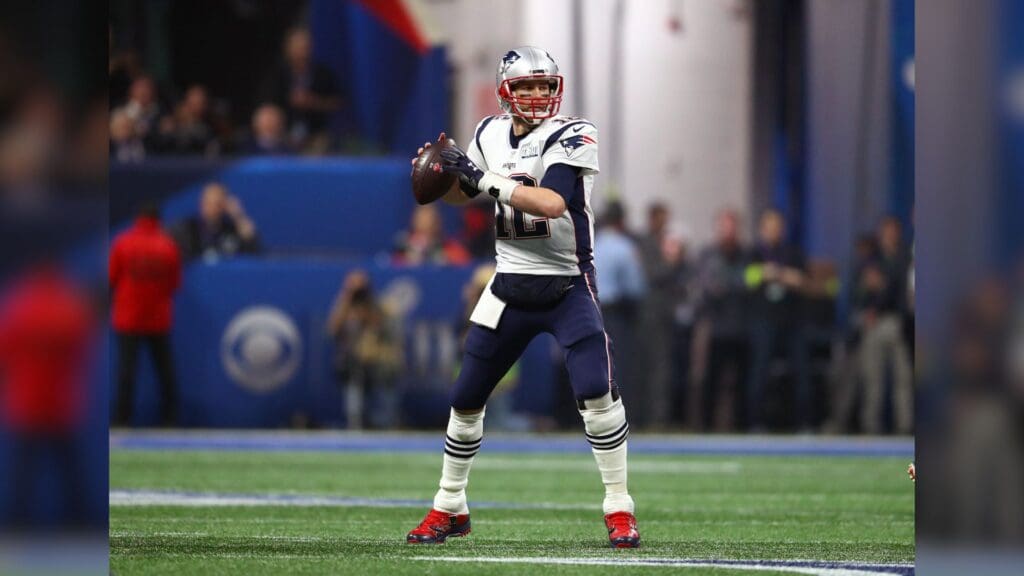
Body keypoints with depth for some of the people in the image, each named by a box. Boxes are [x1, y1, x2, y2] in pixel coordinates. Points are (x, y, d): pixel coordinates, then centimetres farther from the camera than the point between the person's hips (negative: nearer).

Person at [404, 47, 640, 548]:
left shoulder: (571, 137, -13)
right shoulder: (491, 134, 3)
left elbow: (552, 203, -29)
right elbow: (462, 195, 19)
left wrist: (481, 176, -28)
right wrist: (442, 171, -4)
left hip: (568, 286, -5)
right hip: (510, 288, 5)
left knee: (596, 390, -20)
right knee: (466, 397, 7)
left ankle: (619, 511, -9)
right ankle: (449, 509, 24)